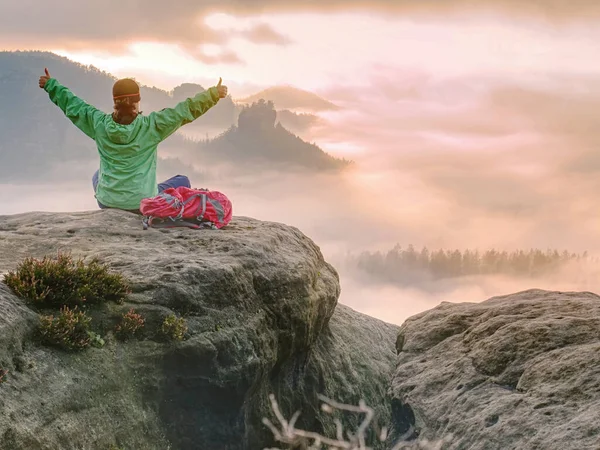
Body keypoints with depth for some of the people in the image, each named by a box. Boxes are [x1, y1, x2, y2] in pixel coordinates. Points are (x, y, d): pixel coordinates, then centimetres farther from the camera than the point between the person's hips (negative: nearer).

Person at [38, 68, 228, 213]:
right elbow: (186, 110, -13)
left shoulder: (99, 123, -7)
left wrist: (50, 85, 23)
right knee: (182, 181, 21)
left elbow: (72, 104, 8)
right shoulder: (150, 126, -16)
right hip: (143, 203, -3)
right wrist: (213, 94, -5)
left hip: (107, 202, 4)